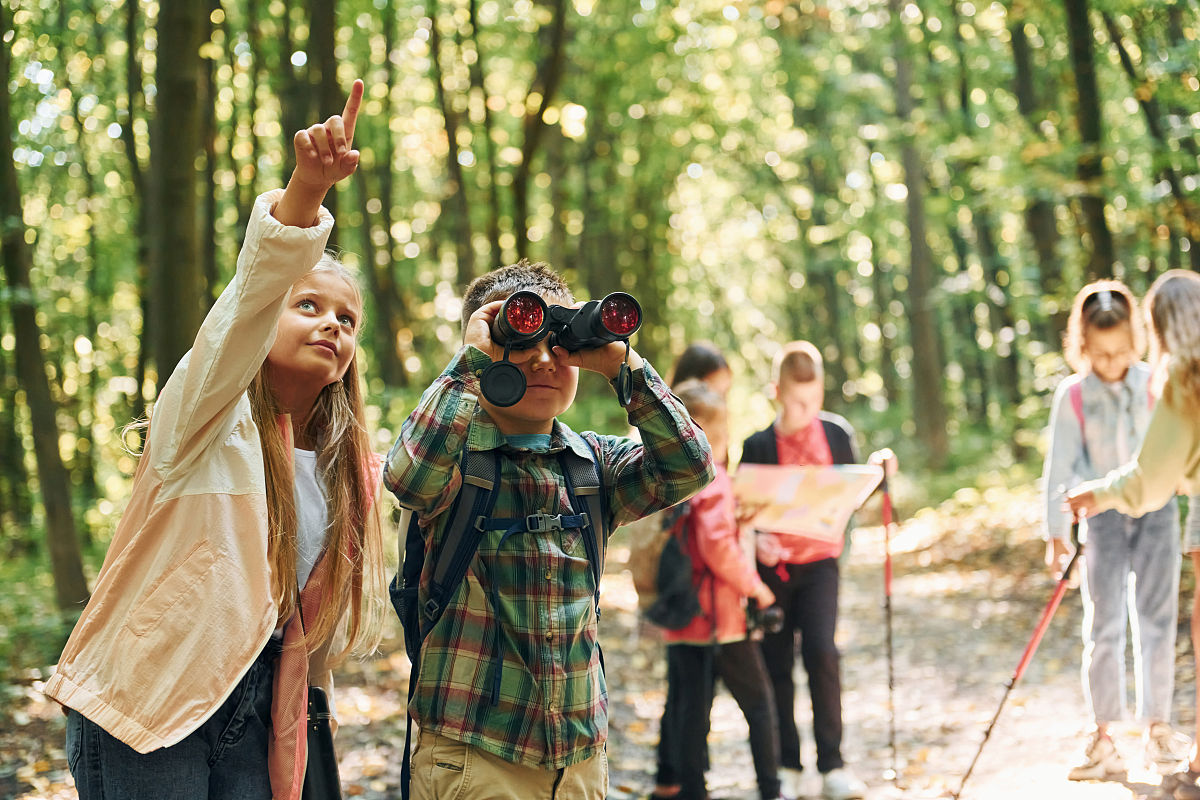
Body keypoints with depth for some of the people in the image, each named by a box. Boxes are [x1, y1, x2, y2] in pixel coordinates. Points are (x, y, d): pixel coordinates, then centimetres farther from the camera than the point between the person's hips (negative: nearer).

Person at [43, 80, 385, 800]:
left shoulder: (349, 470, 8)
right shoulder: (209, 418, -11)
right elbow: (249, 300, -30)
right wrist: (303, 195, -46)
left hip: (254, 711, 6)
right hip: (145, 706, -6)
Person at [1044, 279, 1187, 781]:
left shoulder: (1154, 385, -3)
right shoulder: (1073, 396, -4)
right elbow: (1060, 466, -2)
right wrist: (1056, 532, -5)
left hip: (1155, 512, 1)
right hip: (1103, 516, 0)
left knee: (1156, 621, 3)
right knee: (1104, 627, -1)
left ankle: (1158, 730, 13)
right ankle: (1103, 740, 4)